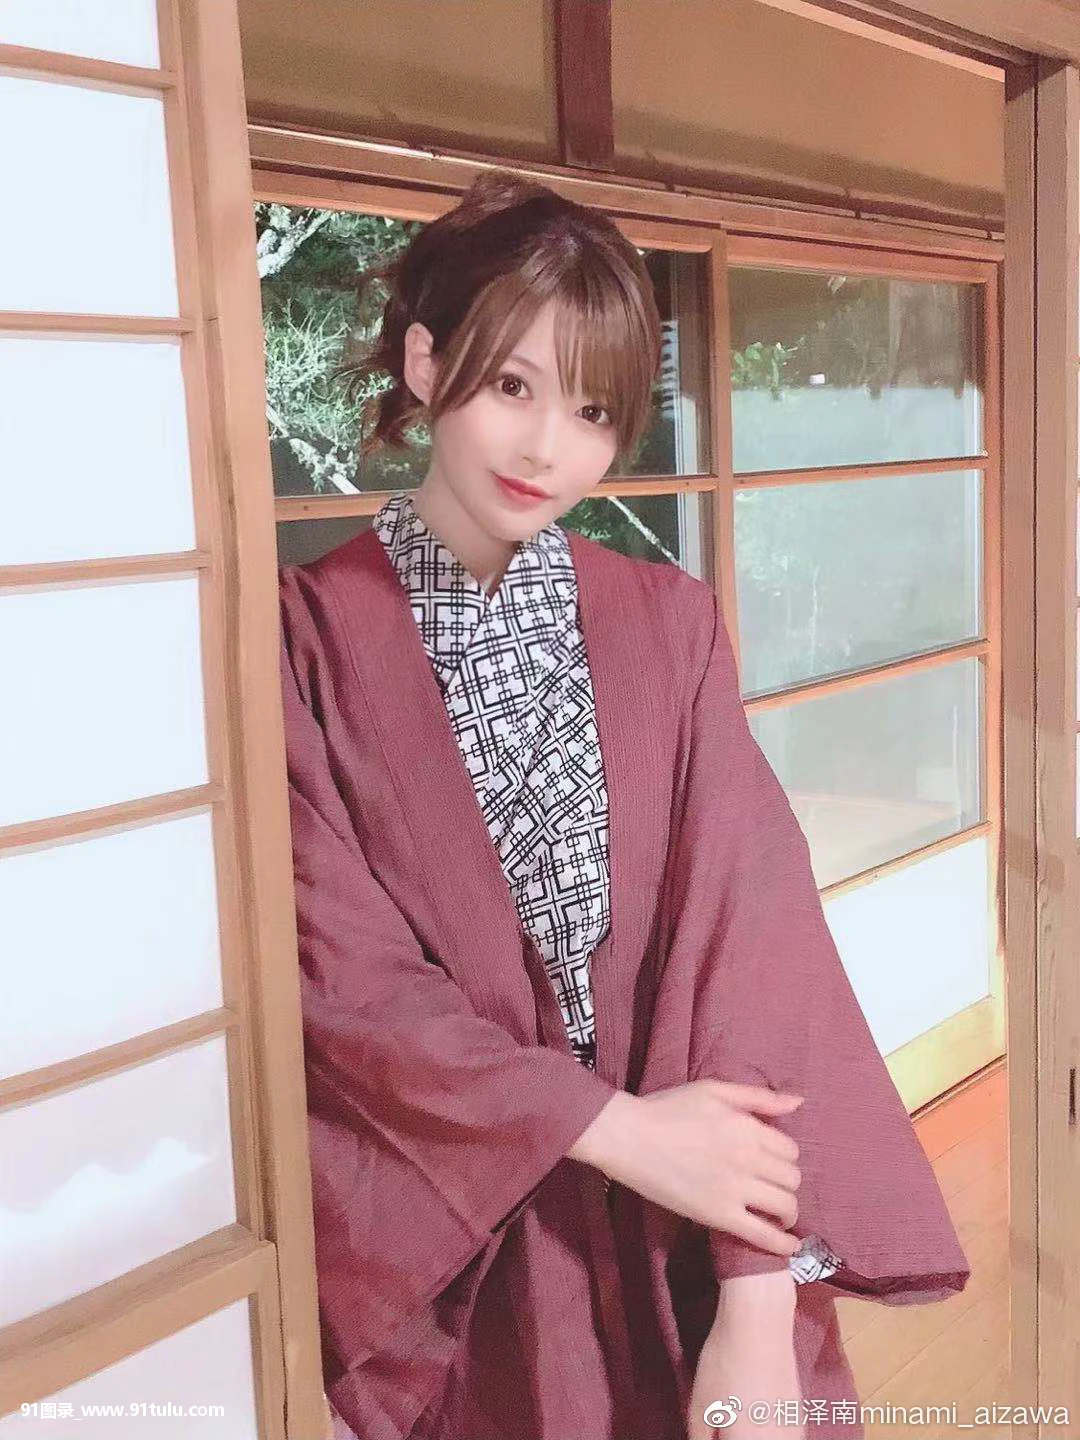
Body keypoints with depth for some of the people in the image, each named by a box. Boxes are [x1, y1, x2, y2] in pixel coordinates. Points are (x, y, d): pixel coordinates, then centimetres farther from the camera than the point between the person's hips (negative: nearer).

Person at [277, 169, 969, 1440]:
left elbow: (747, 927, -10)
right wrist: (616, 1126, -19)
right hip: (440, 1257, -1)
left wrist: (759, 1308, -17)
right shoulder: (307, 634, -9)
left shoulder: (670, 623, -3)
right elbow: (333, 964, -12)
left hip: (681, 1247, 2)